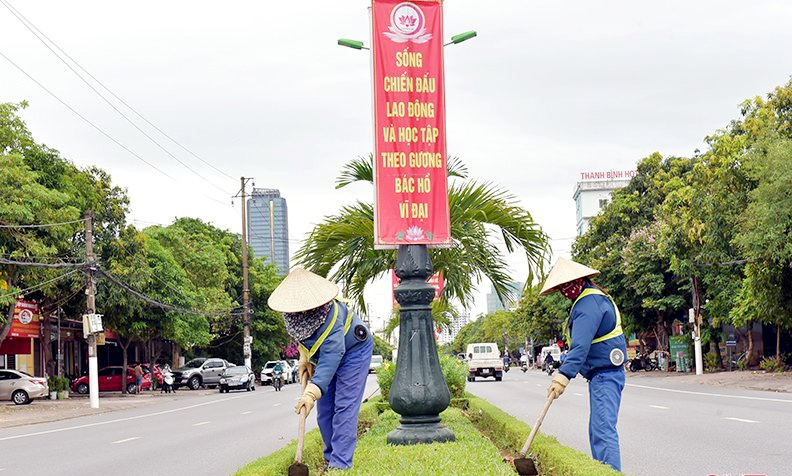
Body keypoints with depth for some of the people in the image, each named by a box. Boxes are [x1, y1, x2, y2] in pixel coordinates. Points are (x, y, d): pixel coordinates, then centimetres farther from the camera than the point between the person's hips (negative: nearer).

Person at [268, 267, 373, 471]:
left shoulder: (332, 313, -41)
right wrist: (304, 360, -8)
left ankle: (340, 464, -16)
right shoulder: (292, 312, -18)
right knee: (324, 411, 5)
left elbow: (331, 356, -48)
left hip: (353, 351, -7)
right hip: (322, 356, 7)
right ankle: (331, 457, 15)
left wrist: (312, 392, -55)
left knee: (344, 408, -15)